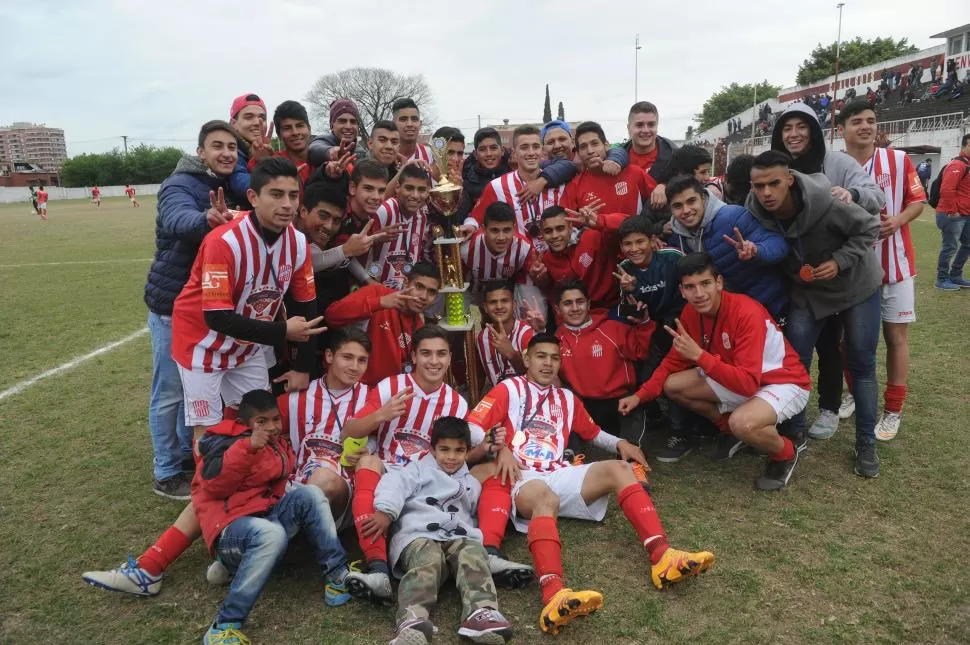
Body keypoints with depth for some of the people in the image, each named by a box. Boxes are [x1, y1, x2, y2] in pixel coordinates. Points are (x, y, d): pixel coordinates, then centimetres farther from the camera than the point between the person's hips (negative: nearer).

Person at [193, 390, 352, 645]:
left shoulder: (279, 446, 14)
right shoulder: (230, 442, -7)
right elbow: (214, 485, -24)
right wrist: (248, 447, -33)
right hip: (230, 527, -7)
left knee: (309, 494, -15)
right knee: (272, 534, -38)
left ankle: (337, 576, -18)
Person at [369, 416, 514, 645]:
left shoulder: (472, 483, 37)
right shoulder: (419, 469, 23)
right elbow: (395, 484, 3)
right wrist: (386, 511, -17)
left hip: (459, 536, 4)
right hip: (419, 534, -3)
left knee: (474, 556, -32)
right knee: (427, 564, -38)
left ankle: (480, 612, -54)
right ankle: (412, 621, -60)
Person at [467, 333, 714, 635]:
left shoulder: (567, 399, 27)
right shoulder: (509, 389, 12)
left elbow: (593, 433, 38)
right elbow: (472, 428, 2)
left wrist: (620, 443, 18)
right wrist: (499, 448, -16)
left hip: (559, 476, 5)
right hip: (522, 478, -5)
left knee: (617, 468, -18)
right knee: (545, 497, -40)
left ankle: (661, 556, -36)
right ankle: (554, 595, -64)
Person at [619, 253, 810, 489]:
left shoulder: (748, 313, -31)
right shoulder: (691, 312, -9)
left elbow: (747, 384, -36)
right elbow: (674, 362, 2)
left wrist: (699, 355, -40)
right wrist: (640, 395, -10)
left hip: (785, 383, -7)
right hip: (737, 378, 7)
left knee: (742, 422, -36)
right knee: (673, 386, -4)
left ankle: (785, 453, -1)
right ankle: (732, 430, 14)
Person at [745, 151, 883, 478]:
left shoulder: (825, 201, -32)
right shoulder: (755, 213, -21)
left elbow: (868, 228, -17)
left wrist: (839, 261, -27)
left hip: (856, 284, -2)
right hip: (806, 290, 3)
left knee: (862, 364, 6)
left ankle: (866, 443, 20)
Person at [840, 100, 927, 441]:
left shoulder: (899, 160, -4)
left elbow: (917, 201, 1)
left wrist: (897, 221, -17)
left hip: (894, 263, 0)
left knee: (896, 334, 4)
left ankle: (893, 410, 14)